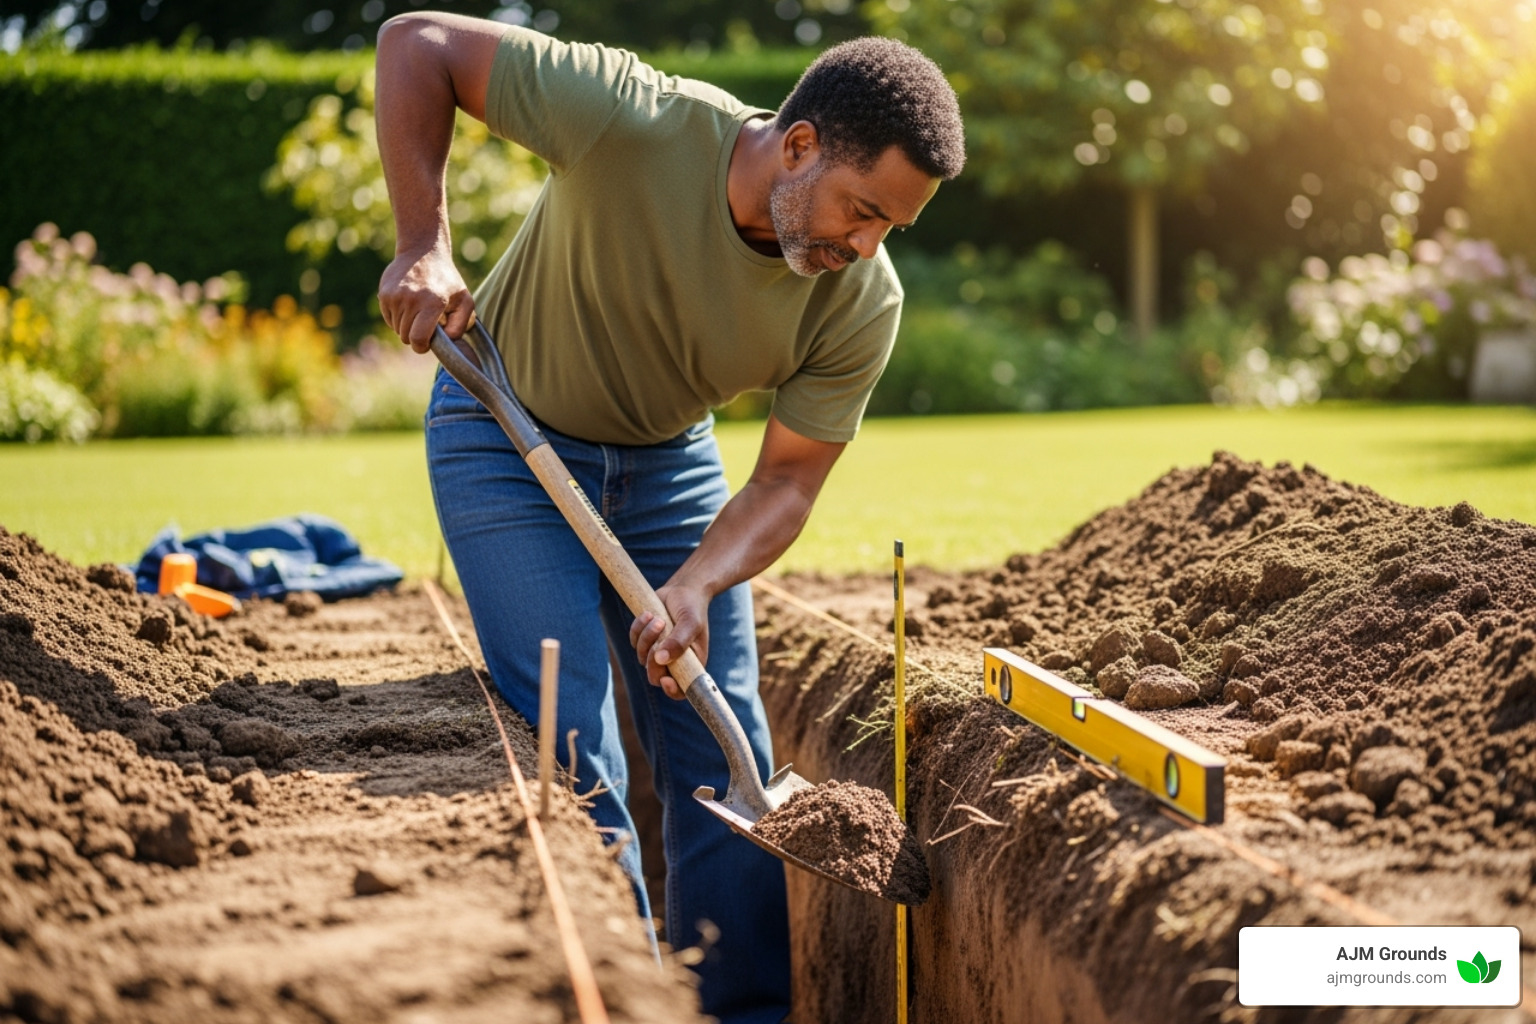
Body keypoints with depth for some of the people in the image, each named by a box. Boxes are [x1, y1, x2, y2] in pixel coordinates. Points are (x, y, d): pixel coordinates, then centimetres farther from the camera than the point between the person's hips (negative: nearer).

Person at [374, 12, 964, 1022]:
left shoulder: (863, 304, -20)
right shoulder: (634, 122, -31)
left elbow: (787, 482, -13)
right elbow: (417, 43, -22)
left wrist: (694, 588, -30)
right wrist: (424, 246, -29)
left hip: (668, 458, 4)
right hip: (508, 436, -3)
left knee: (727, 760, 2)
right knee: (572, 749, -11)